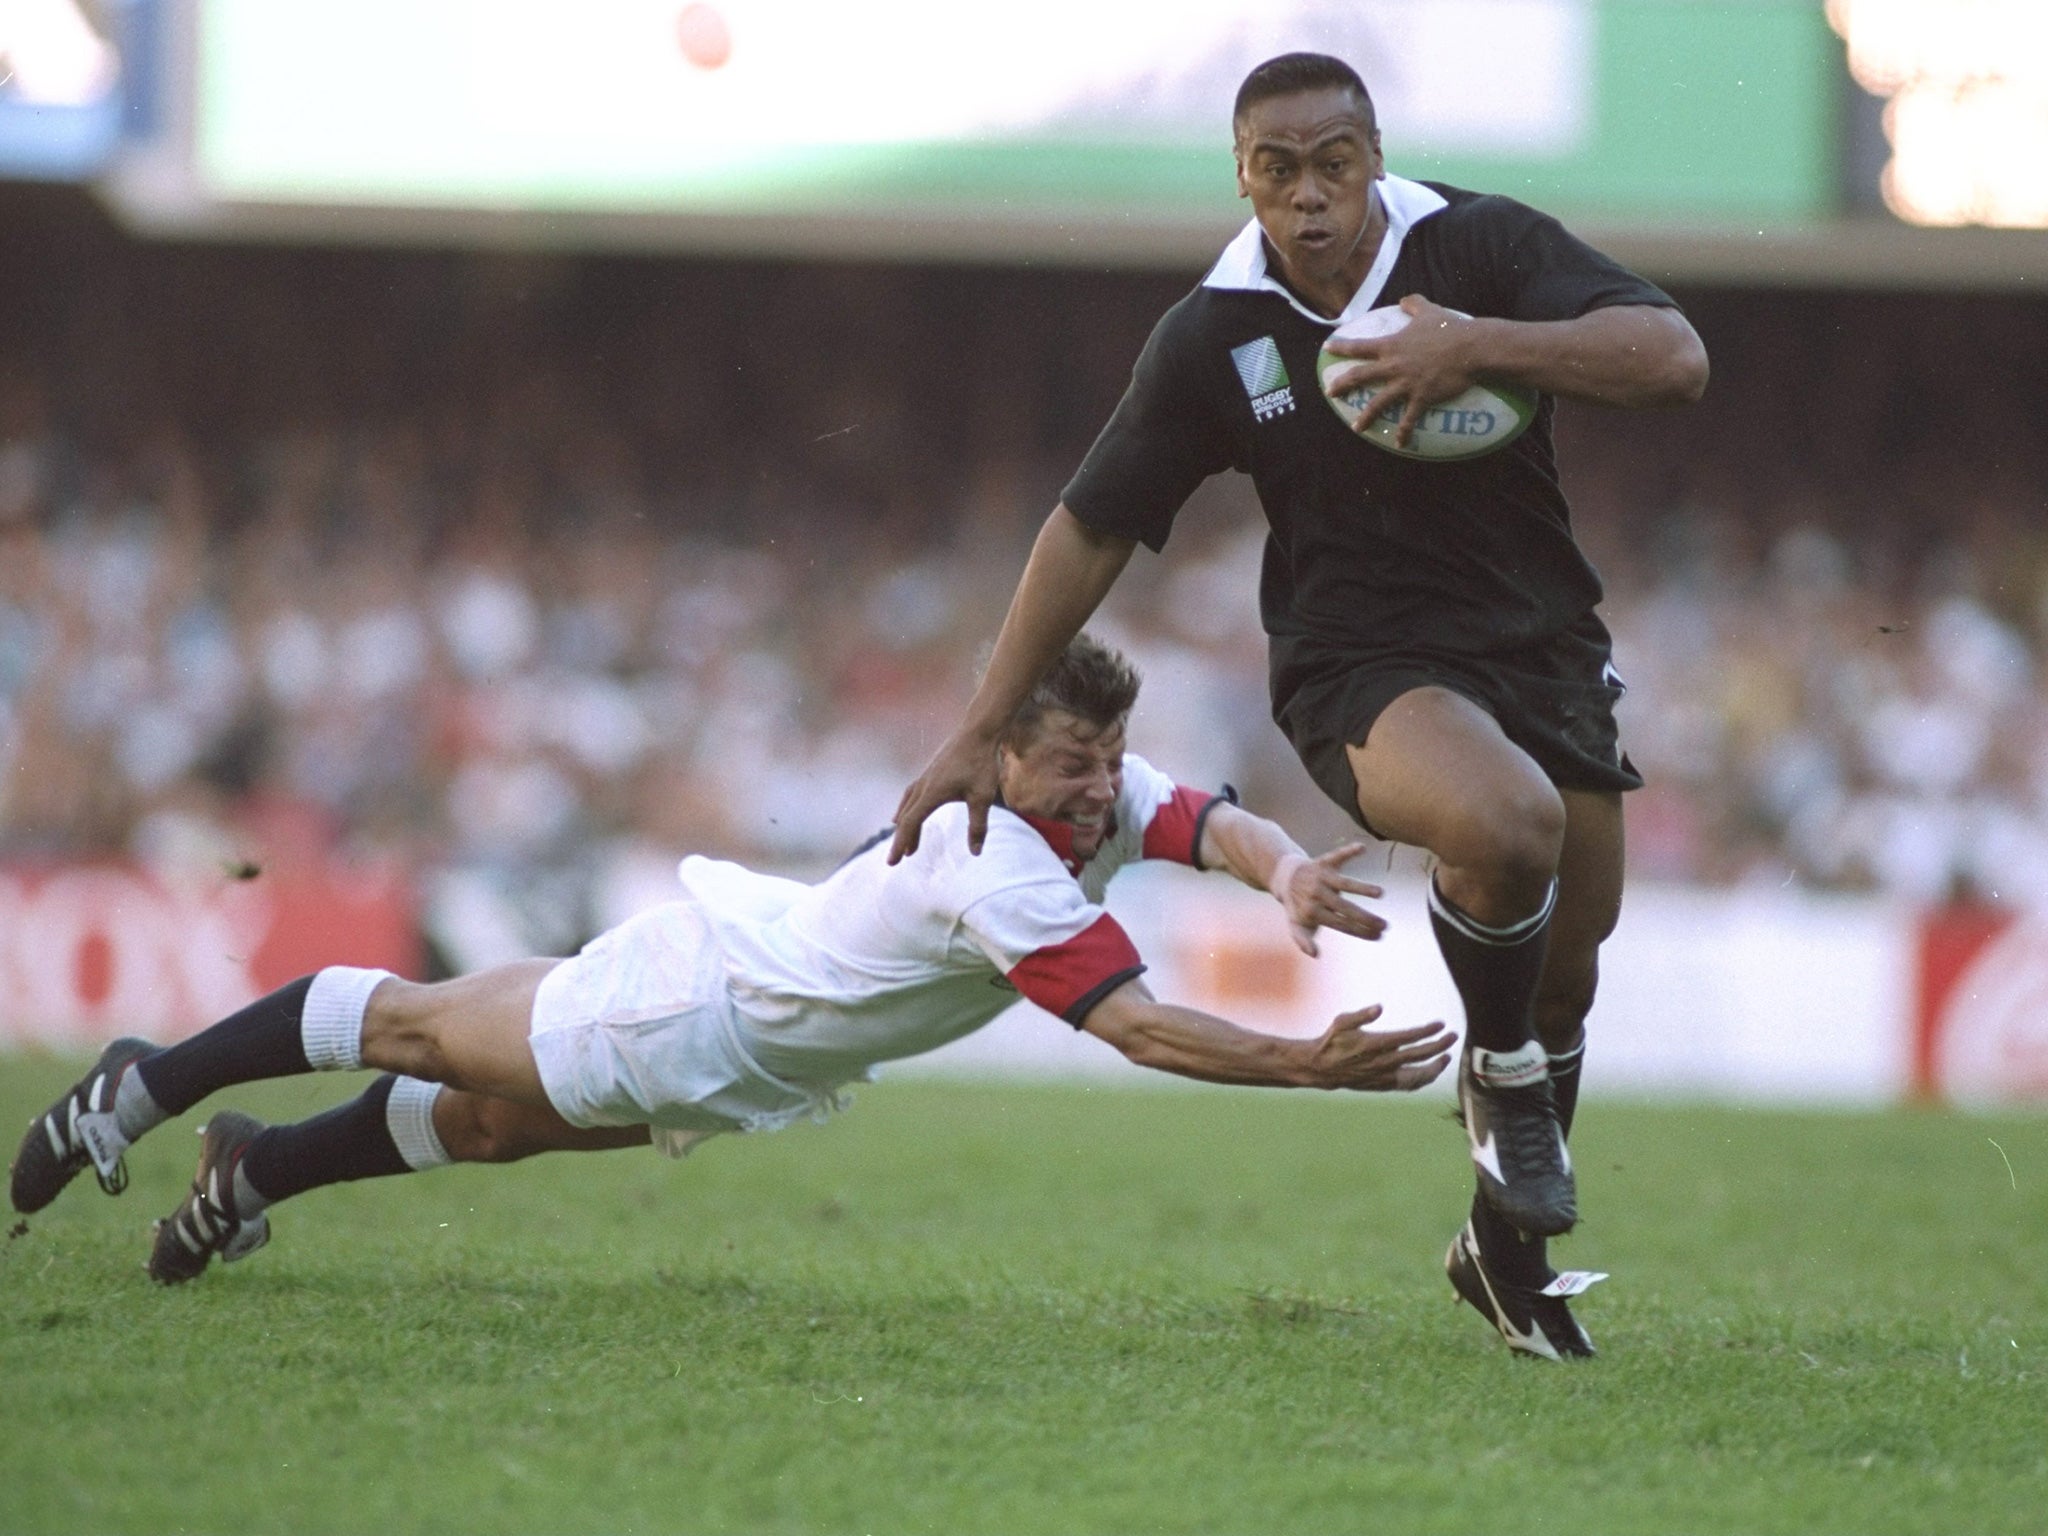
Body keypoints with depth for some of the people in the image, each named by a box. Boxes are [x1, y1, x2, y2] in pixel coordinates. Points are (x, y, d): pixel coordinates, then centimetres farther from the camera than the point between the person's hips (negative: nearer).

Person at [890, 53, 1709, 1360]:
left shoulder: (1478, 245, -8)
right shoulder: (1215, 334, -6)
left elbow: (1675, 358, -17)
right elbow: (1095, 529, 3)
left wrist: (1476, 344, -29)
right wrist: (981, 733, 4)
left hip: (1542, 641, 3)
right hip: (1363, 664, -3)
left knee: (1565, 966, 7)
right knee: (1504, 823, -34)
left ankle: (1511, 1252, 32)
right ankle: (1502, 1071, -5)